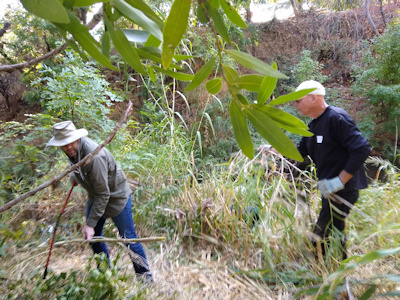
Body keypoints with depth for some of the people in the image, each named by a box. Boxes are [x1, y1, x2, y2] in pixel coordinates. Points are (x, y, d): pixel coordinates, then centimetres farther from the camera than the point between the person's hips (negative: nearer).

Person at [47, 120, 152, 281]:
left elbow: (103, 194, -30)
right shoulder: (72, 150, -8)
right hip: (95, 195, 9)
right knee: (93, 236, 16)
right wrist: (75, 174, 4)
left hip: (116, 195, -8)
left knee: (128, 237, -1)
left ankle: (144, 275, 19)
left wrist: (90, 223, -27)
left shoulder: (94, 156, -35)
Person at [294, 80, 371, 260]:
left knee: (320, 238, -5)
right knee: (334, 232, 22)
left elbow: (362, 149, -24)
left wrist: (340, 180, -25)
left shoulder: (336, 118, -18)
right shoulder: (314, 125, 11)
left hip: (342, 189, -10)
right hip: (330, 189, 10)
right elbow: (300, 152, 18)